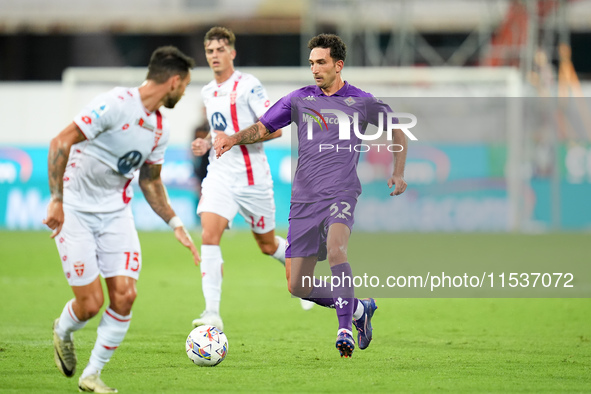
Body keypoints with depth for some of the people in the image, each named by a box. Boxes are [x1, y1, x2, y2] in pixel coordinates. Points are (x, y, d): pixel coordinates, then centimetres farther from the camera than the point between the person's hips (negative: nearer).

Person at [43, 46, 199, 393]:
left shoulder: (160, 127, 5)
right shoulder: (115, 105, -20)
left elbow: (150, 181, 19)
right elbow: (61, 142, -22)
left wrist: (176, 225, 13)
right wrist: (57, 199, -26)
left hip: (116, 213, 6)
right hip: (76, 211, -6)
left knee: (124, 295, -9)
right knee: (91, 303, -9)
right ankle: (63, 333, 28)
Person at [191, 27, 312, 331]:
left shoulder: (248, 86, -11)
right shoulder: (207, 92, 12)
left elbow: (275, 128, -16)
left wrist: (234, 139, -23)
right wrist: (206, 143, 8)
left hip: (251, 177, -5)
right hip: (219, 174, 5)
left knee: (267, 244, 10)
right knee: (209, 235, -17)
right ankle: (212, 313, -21)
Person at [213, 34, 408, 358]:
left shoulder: (361, 102, 5)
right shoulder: (300, 99, 10)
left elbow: (397, 132, 19)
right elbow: (262, 128, 13)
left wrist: (398, 173, 7)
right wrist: (235, 138, -7)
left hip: (341, 193, -4)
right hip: (304, 198, 4)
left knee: (335, 247, -36)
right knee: (298, 286, 0)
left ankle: (345, 329, -35)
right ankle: (358, 309, 23)